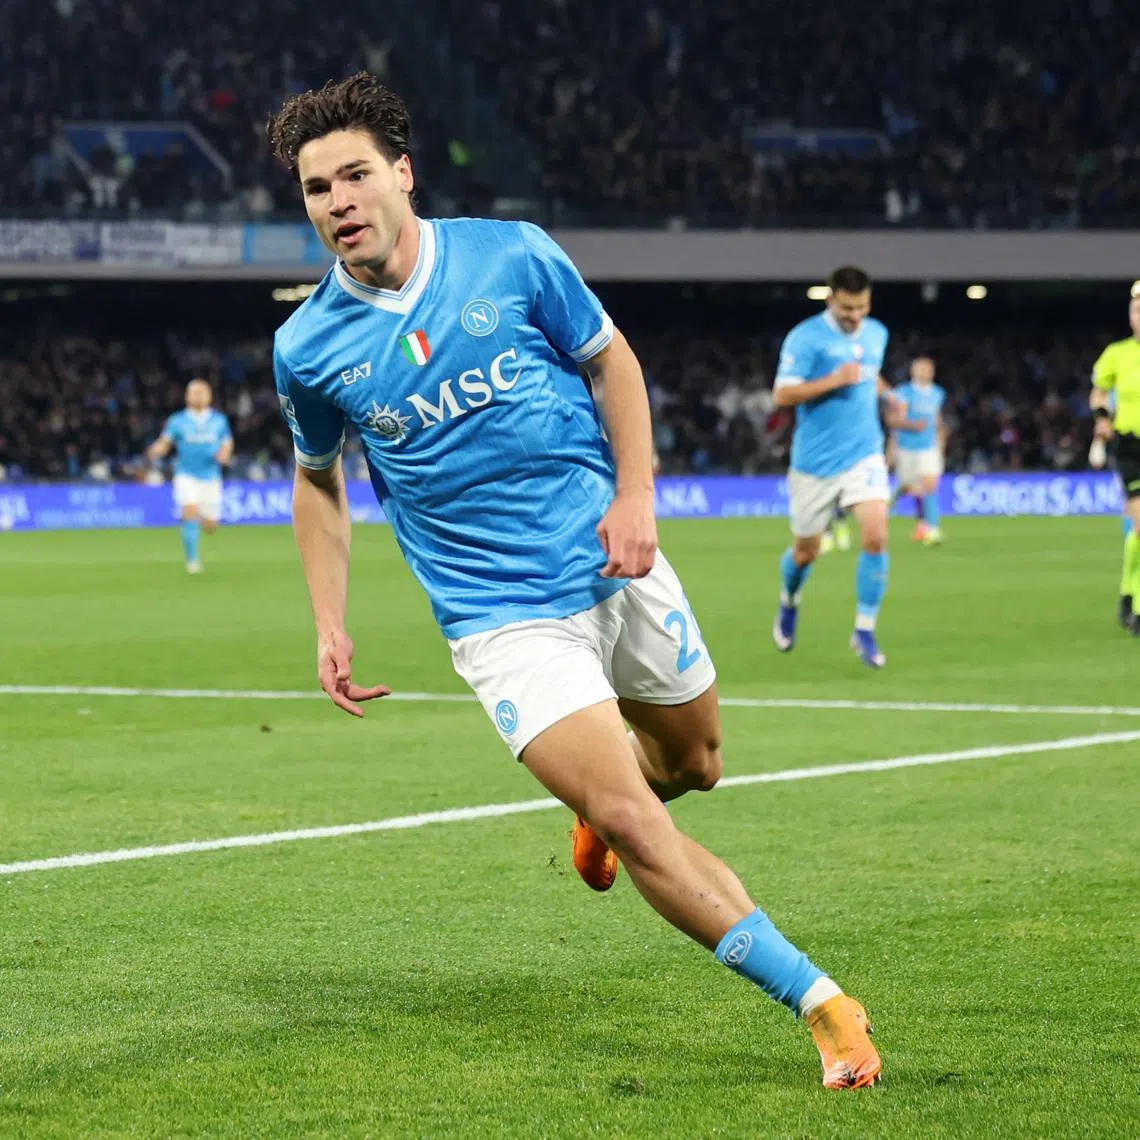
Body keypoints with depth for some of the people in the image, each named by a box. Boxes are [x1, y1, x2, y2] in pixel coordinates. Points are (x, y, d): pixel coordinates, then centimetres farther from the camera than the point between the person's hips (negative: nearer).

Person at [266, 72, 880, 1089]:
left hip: (617, 567, 2)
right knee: (635, 828, -16)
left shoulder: (512, 256, -7)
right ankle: (822, 1005, -10)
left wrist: (635, 496, -7)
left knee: (692, 764, 19)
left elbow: (610, 359, 6)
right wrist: (330, 627, 5)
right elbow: (318, 477, 12)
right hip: (502, 617, -2)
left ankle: (597, 797, 54)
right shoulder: (308, 348, -5)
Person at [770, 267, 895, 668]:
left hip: (864, 455, 3)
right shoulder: (805, 338, -12)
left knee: (876, 536, -17)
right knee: (806, 551, 10)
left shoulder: (877, 334, 7)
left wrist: (886, 394, 7)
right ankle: (789, 602, 44)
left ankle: (864, 631, -6)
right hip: (815, 462, -3)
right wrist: (834, 380, -25)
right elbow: (782, 395, -17)